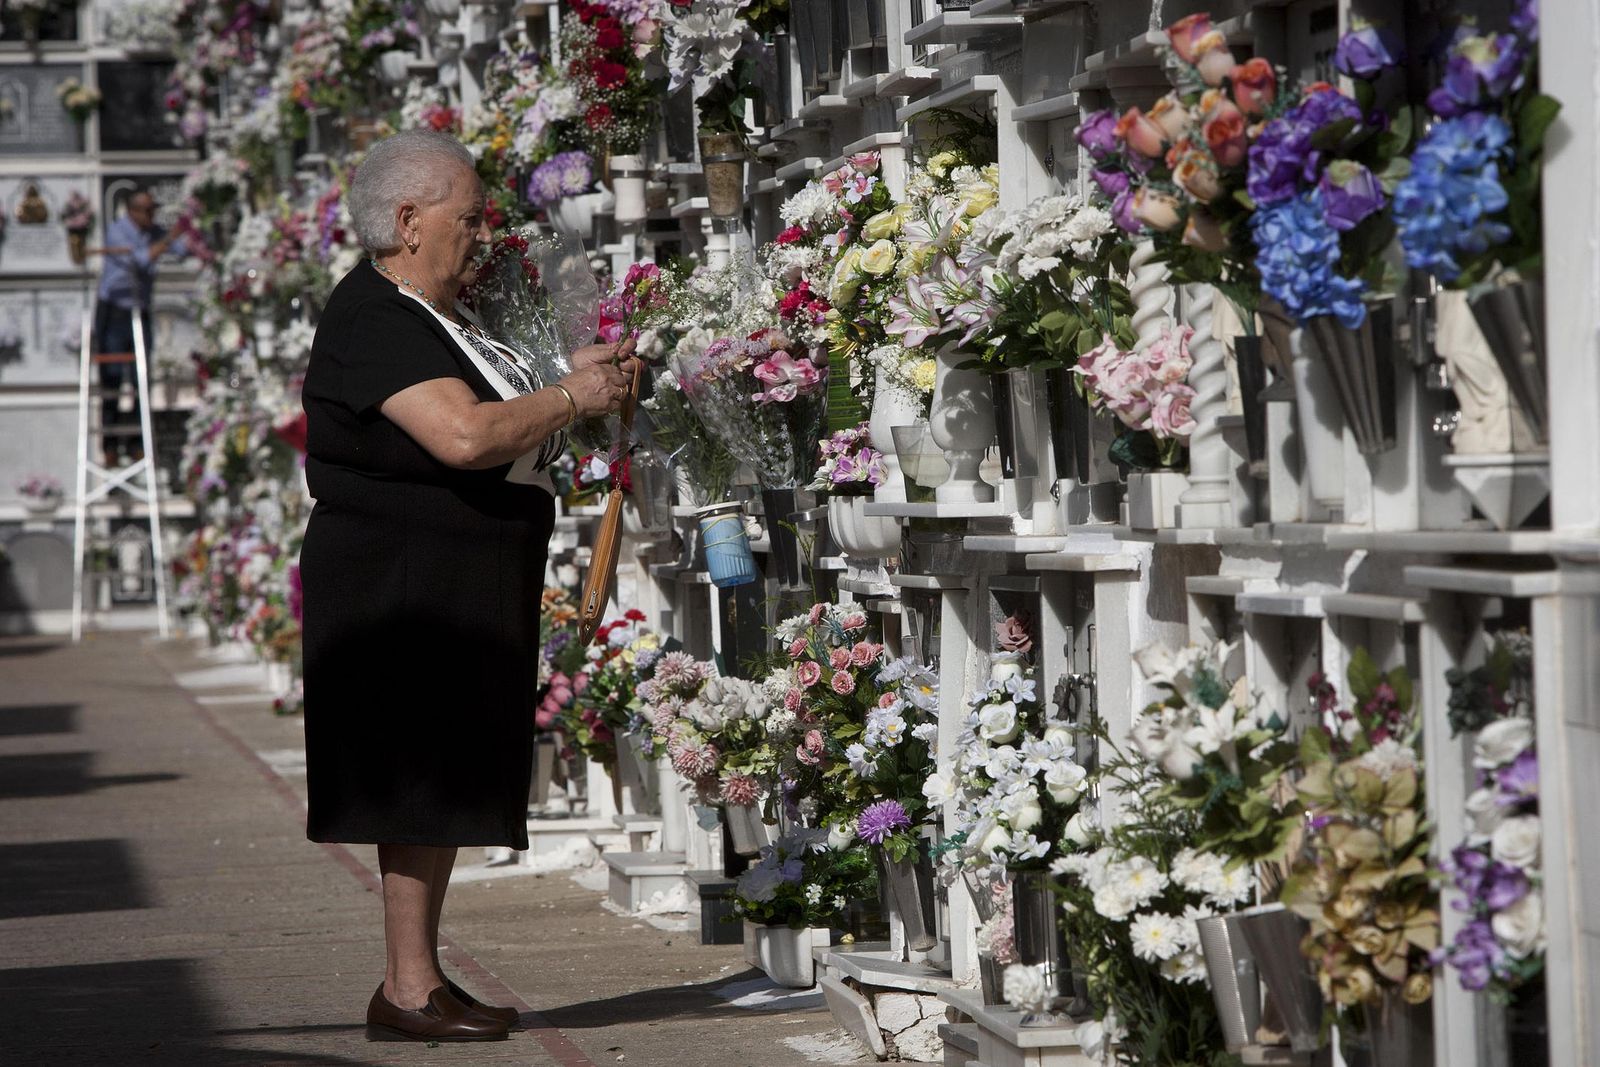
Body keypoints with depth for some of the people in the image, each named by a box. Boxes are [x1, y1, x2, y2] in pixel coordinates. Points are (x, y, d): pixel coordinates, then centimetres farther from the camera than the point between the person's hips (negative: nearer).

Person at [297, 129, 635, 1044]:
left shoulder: (431, 316, 17)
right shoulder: (373, 322, -17)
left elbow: (501, 432, 26)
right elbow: (464, 436, -29)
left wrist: (574, 385, 10)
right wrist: (571, 399, -16)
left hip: (468, 584, 10)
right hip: (409, 581, -10)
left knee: (448, 776, 11)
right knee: (423, 776, -8)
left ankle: (423, 977, 16)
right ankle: (408, 991, -5)